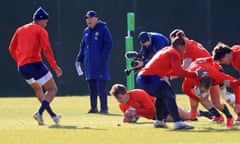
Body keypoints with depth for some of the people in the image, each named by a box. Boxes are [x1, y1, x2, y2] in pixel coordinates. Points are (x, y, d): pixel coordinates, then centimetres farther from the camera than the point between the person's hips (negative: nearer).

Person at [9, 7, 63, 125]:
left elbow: (12, 49, 17)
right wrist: (55, 67, -10)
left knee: (38, 89, 28)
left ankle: (53, 115, 28)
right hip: (35, 64, -7)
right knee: (52, 89, 1)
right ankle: (40, 112, -21)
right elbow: (47, 50, -11)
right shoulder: (40, 31, -1)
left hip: (21, 68, 7)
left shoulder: (20, 30, 17)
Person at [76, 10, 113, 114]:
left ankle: (104, 108, -5)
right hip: (89, 64, 7)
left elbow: (109, 45, -9)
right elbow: (83, 46, 22)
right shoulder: (86, 31, 15)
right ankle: (93, 107, 14)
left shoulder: (103, 29, -4)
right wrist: (79, 59, 14)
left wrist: (102, 57, -17)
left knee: (101, 86, -9)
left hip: (100, 64, -6)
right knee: (91, 86, 7)